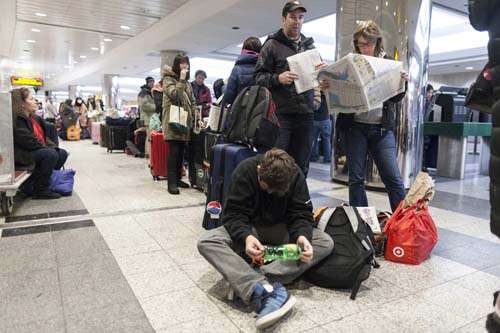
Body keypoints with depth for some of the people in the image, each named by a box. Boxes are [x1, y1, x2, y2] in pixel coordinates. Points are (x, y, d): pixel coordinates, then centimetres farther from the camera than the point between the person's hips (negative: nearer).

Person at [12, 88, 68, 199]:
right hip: (23, 155, -10)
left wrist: (53, 147, 0)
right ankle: (40, 190, -17)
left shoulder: (35, 118, 14)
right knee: (51, 154, -29)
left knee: (62, 153, 0)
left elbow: (43, 137, 16)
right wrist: (48, 149, -18)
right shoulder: (17, 120, -14)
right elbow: (28, 141, -23)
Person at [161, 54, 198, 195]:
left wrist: (196, 117, 10)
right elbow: (175, 95, -17)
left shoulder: (187, 83, 21)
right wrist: (181, 79, -14)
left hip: (185, 122, 7)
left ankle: (178, 178, 19)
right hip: (173, 122, -7)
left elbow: (192, 102, 21)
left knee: (181, 152, 8)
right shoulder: (168, 79, 0)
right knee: (174, 151, -11)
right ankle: (172, 183, -9)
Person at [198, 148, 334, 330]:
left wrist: (302, 236, -34)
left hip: (280, 229, 2)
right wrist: (246, 237, -41)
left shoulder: (296, 175, -15)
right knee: (206, 242, -29)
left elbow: (302, 213, -11)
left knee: (326, 243, -23)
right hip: (247, 229, -1)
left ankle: (251, 284, -34)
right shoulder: (244, 171, -20)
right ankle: (265, 289, -45)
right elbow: (233, 213, -20)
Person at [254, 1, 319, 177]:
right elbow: (259, 76, -1)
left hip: (306, 114, 4)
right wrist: (277, 78, -18)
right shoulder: (272, 44, 4)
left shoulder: (309, 45, 18)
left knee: (301, 166, 8)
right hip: (280, 113, -4)